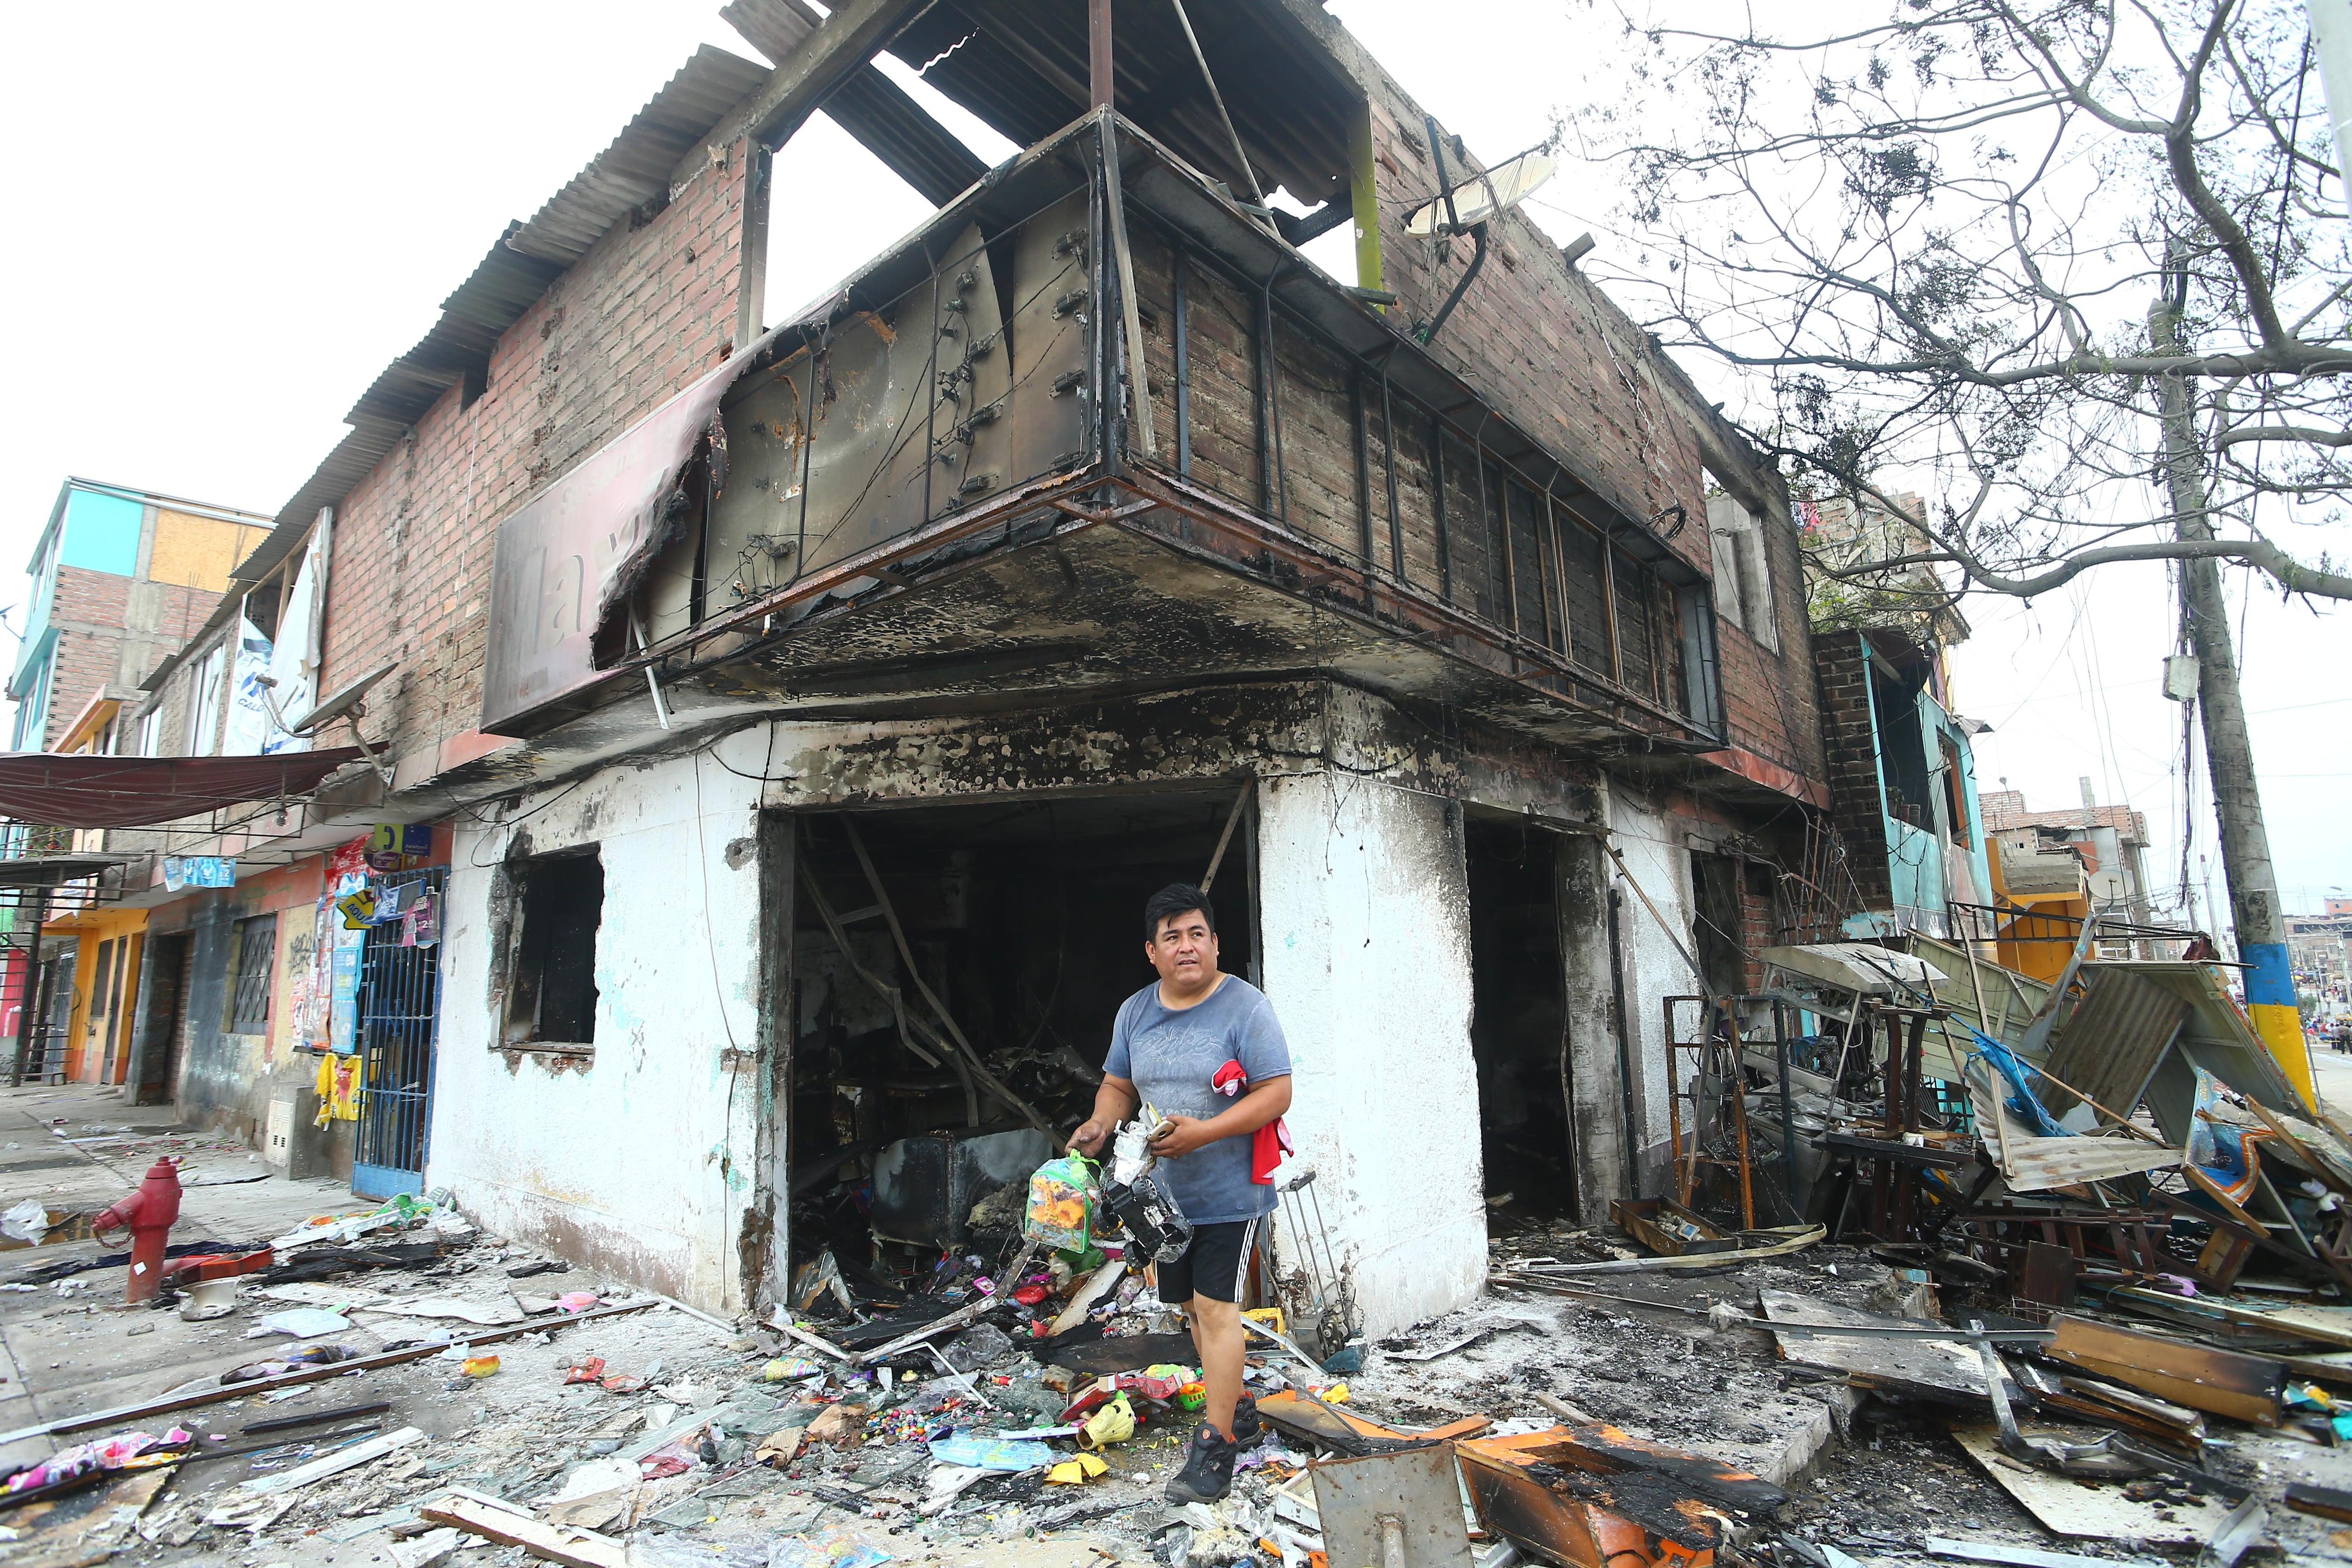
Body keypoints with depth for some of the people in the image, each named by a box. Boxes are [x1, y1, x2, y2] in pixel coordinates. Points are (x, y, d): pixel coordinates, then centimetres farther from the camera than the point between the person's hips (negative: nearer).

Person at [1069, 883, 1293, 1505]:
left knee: (1216, 1309, -4)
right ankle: (1238, 1411, 37)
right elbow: (1119, 1085, 13)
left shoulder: (1244, 1006, -15)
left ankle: (1215, 1449, 9)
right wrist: (1100, 1124, -9)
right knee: (1194, 1307, 17)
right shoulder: (1134, 1012, 4)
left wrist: (1202, 1133, -27)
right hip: (1165, 1193, 6)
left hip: (1229, 1192, -6)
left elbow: (1277, 1094, -18)